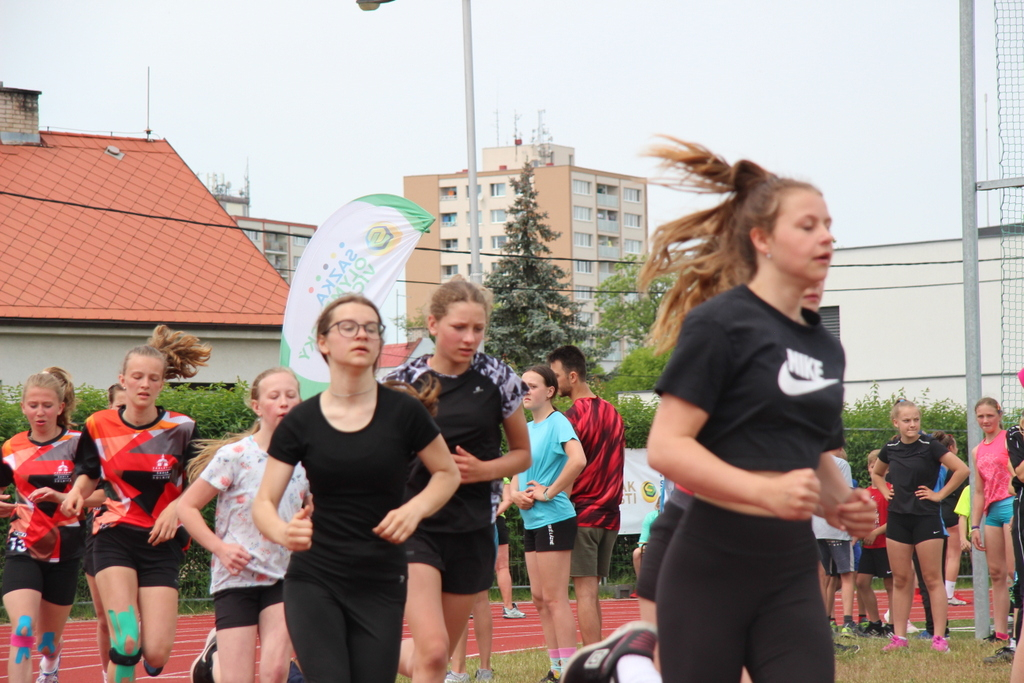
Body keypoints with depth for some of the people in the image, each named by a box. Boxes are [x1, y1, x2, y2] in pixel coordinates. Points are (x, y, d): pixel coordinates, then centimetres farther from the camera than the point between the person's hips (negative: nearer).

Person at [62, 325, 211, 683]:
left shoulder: (181, 429, -3)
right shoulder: (98, 426, 1)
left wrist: (177, 507, -18)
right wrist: (75, 494, -6)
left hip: (162, 543, 0)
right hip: (114, 537, 0)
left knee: (156, 653, -7)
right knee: (127, 643, -19)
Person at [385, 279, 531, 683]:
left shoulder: (498, 379, 1)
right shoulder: (402, 383, -2)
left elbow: (522, 454, 11)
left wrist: (483, 469, -9)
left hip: (473, 532, 3)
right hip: (415, 526, -3)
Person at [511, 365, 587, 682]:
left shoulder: (557, 423, -10)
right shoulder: (526, 428, 15)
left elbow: (578, 460, -27)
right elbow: (518, 471, 21)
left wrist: (549, 492, -19)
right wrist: (516, 494, -1)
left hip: (554, 519, -9)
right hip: (531, 521, 9)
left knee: (554, 598, -9)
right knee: (539, 599, 10)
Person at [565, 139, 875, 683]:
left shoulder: (825, 347, 14)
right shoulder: (721, 323, -8)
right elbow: (666, 447, -16)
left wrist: (840, 502, 6)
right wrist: (766, 490, -26)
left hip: (791, 575, 6)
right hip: (711, 572, -6)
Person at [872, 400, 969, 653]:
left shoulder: (929, 446, -8)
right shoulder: (890, 449, 6)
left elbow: (961, 470, -14)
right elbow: (876, 473, 27)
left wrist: (940, 494, -10)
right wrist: (885, 491, 10)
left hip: (926, 518, -5)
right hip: (897, 519, 5)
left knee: (933, 579, -3)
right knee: (900, 579, 7)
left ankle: (939, 637, -4)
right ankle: (899, 637, 10)